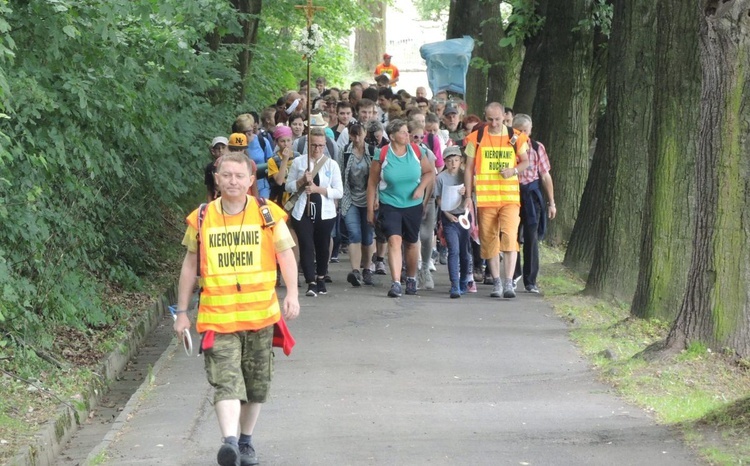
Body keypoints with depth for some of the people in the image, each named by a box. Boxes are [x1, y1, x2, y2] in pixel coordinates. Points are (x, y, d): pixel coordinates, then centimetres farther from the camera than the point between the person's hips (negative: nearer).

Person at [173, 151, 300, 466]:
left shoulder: (268, 215, 1)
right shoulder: (201, 218, 2)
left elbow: (285, 255, 4)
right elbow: (190, 265, 10)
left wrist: (292, 293, -12)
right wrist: (182, 311, 11)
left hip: (259, 314, 2)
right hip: (217, 316, -1)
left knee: (256, 382, 11)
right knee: (226, 379, -17)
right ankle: (229, 441, -31)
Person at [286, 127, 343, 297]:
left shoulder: (331, 164, 3)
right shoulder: (298, 162, 5)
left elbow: (339, 192, -1)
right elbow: (289, 186, 7)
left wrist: (318, 189, -13)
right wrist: (302, 181, -12)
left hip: (325, 212, 1)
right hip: (302, 212, -1)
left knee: (323, 247, 10)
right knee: (306, 246, -11)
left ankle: (321, 279, 28)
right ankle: (311, 283, -15)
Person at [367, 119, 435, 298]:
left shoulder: (416, 152, -3)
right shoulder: (382, 155, -9)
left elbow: (430, 172, 10)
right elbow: (372, 183, -3)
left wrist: (421, 188, -9)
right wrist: (370, 209, -3)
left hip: (413, 205, 3)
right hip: (389, 205, -3)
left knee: (411, 243, 16)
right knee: (394, 240, -19)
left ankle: (411, 279, 36)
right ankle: (396, 283, -26)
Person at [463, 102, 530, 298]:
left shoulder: (515, 137, 4)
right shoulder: (476, 138, 3)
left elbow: (525, 161, 15)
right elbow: (469, 168, 6)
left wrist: (514, 170, -8)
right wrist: (468, 196, 1)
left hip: (510, 196, -1)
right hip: (485, 198, 1)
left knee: (509, 237, -14)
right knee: (489, 240, 6)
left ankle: (508, 282, -12)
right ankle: (496, 283, 16)